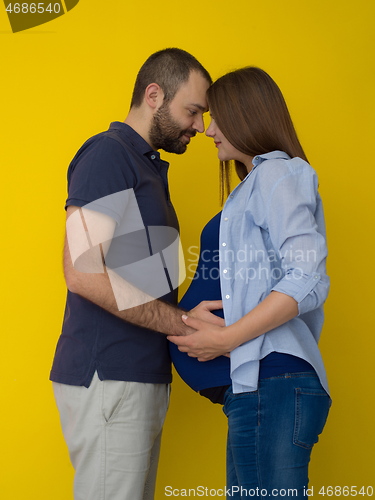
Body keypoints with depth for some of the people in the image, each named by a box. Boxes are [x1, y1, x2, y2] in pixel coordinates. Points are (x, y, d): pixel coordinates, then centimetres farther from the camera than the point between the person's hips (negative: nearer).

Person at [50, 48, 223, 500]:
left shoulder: (150, 168, 22)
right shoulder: (108, 154, -8)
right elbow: (83, 271, -19)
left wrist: (193, 315, 4)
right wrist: (181, 322, -15)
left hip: (142, 377, 9)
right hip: (108, 377, -9)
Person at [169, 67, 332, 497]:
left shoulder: (277, 174, -2)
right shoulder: (256, 183, 26)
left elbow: (307, 282, -14)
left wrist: (226, 339, -13)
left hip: (274, 381, -9)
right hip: (256, 382, 9)